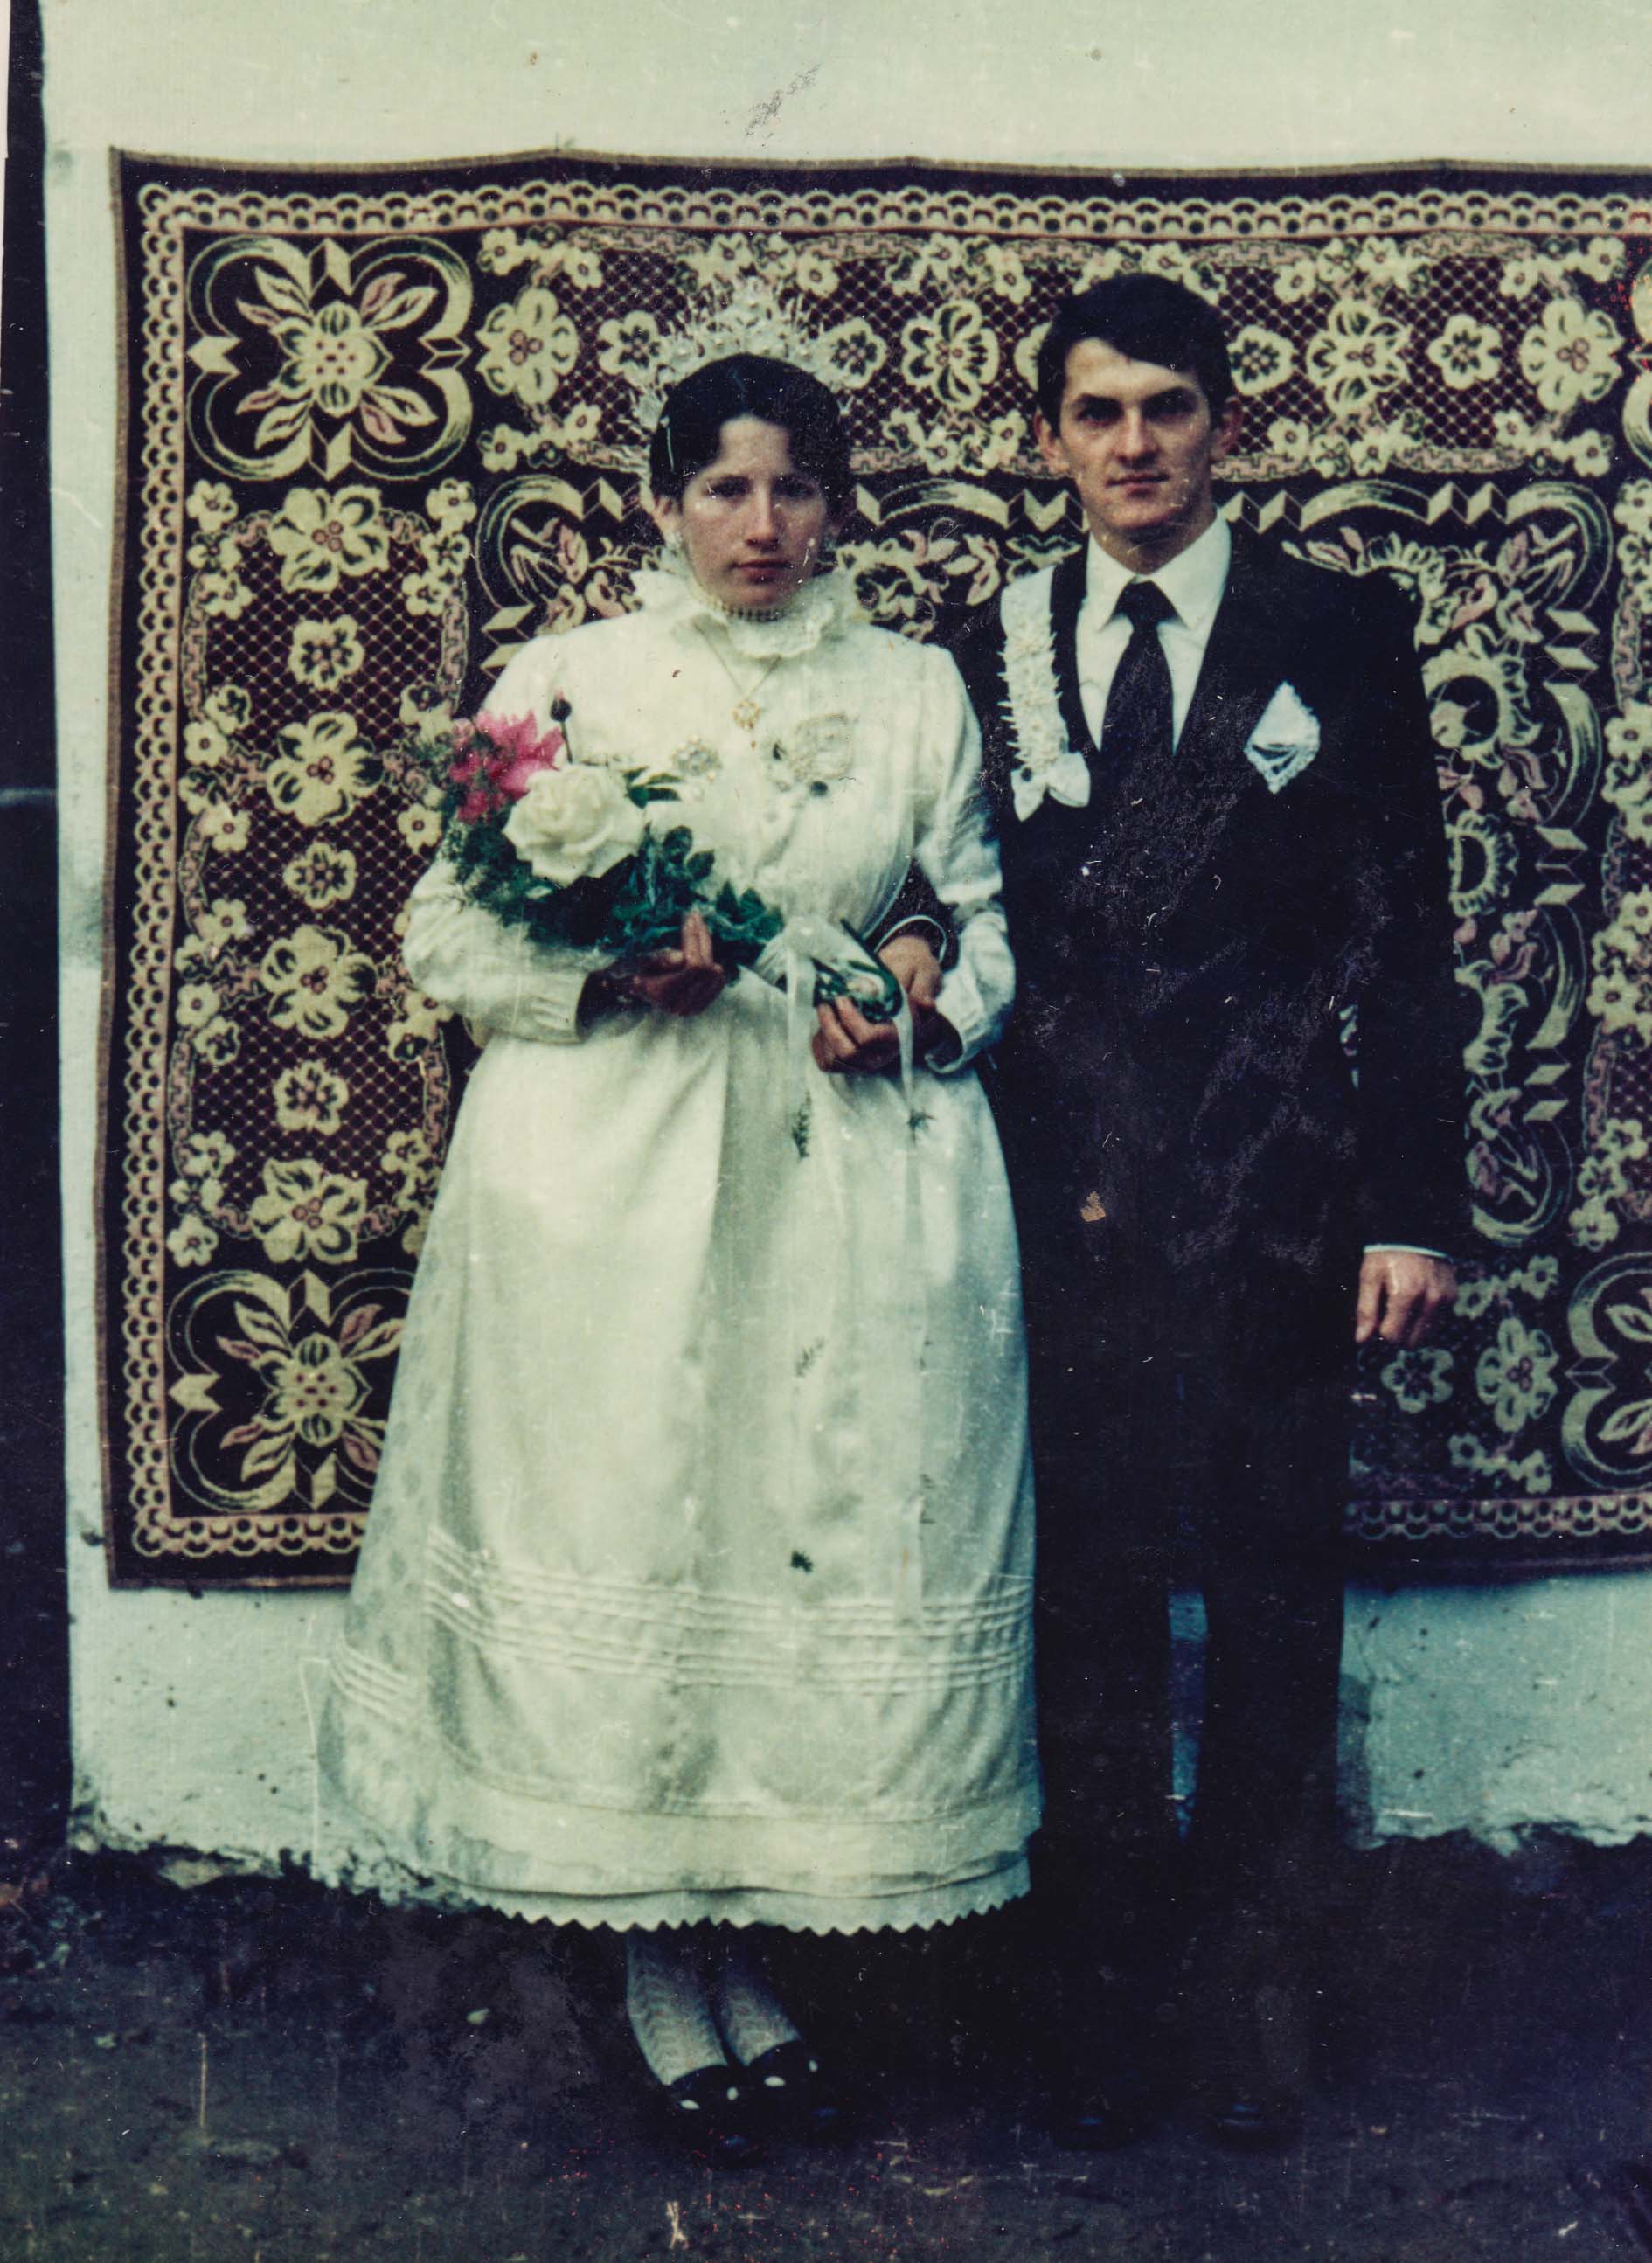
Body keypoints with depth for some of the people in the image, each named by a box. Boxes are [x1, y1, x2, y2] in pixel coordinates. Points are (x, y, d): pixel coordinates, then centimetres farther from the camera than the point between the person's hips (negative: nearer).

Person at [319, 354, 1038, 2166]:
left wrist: (924, 1005, -5)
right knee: (627, 1536, 0)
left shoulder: (918, 691, 12)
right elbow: (449, 934, 4)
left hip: (853, 1181, 2)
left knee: (830, 1534, 3)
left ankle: (745, 1958, 20)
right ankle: (662, 1969, 17)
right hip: (611, 1189, -2)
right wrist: (606, 972, -13)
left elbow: (983, 919, 16)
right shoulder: (565, 680, 6)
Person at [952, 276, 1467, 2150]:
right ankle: (1115, 2008, 23)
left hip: (1275, 1206, -1)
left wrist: (1411, 1203, -5)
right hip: (1064, 1205, 2)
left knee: (1273, 1609, 7)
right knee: (1089, 1610, 8)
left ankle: (1254, 2000, 24)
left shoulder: (1340, 635, 3)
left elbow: (1406, 937, 1)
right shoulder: (992, 655, 9)